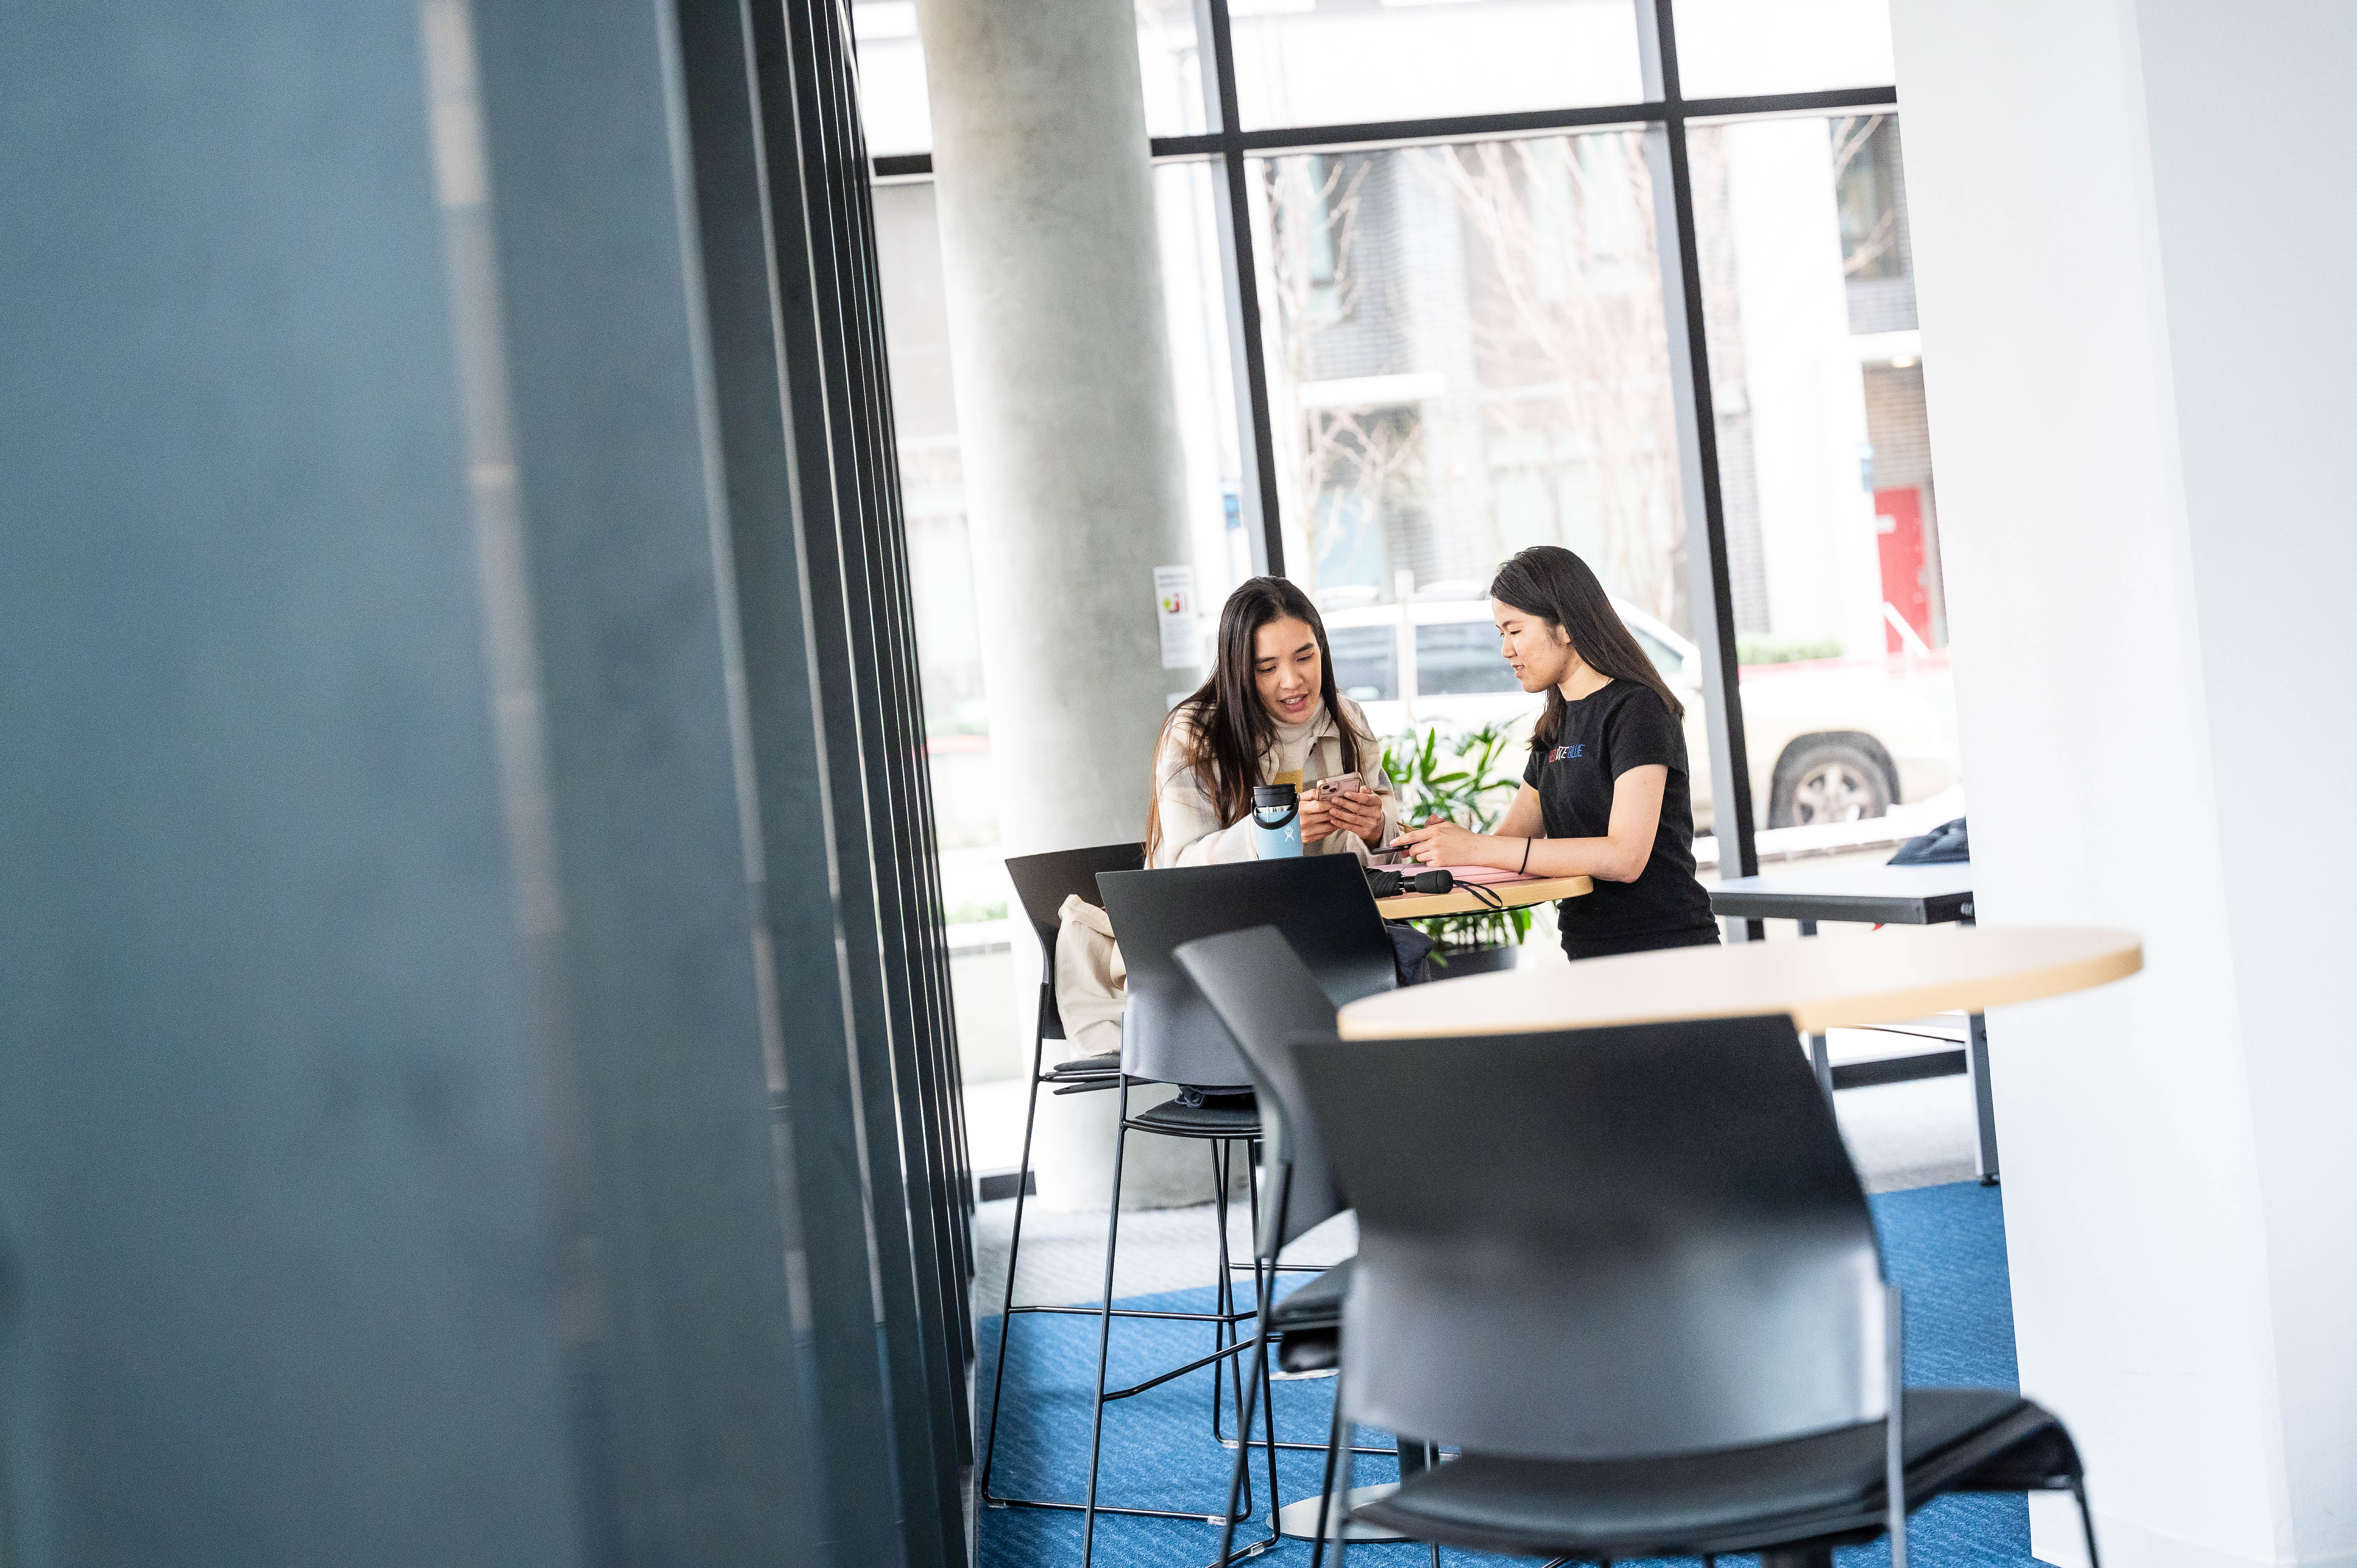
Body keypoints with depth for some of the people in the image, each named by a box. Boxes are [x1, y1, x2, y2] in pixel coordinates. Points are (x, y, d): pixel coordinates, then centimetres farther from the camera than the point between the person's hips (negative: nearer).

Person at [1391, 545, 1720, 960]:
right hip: (1589, 956, 7)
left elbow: (1624, 857, -19)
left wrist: (1476, 848, -20)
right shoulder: (1557, 726, 17)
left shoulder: (1636, 709, -8)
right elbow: (1508, 840, 17)